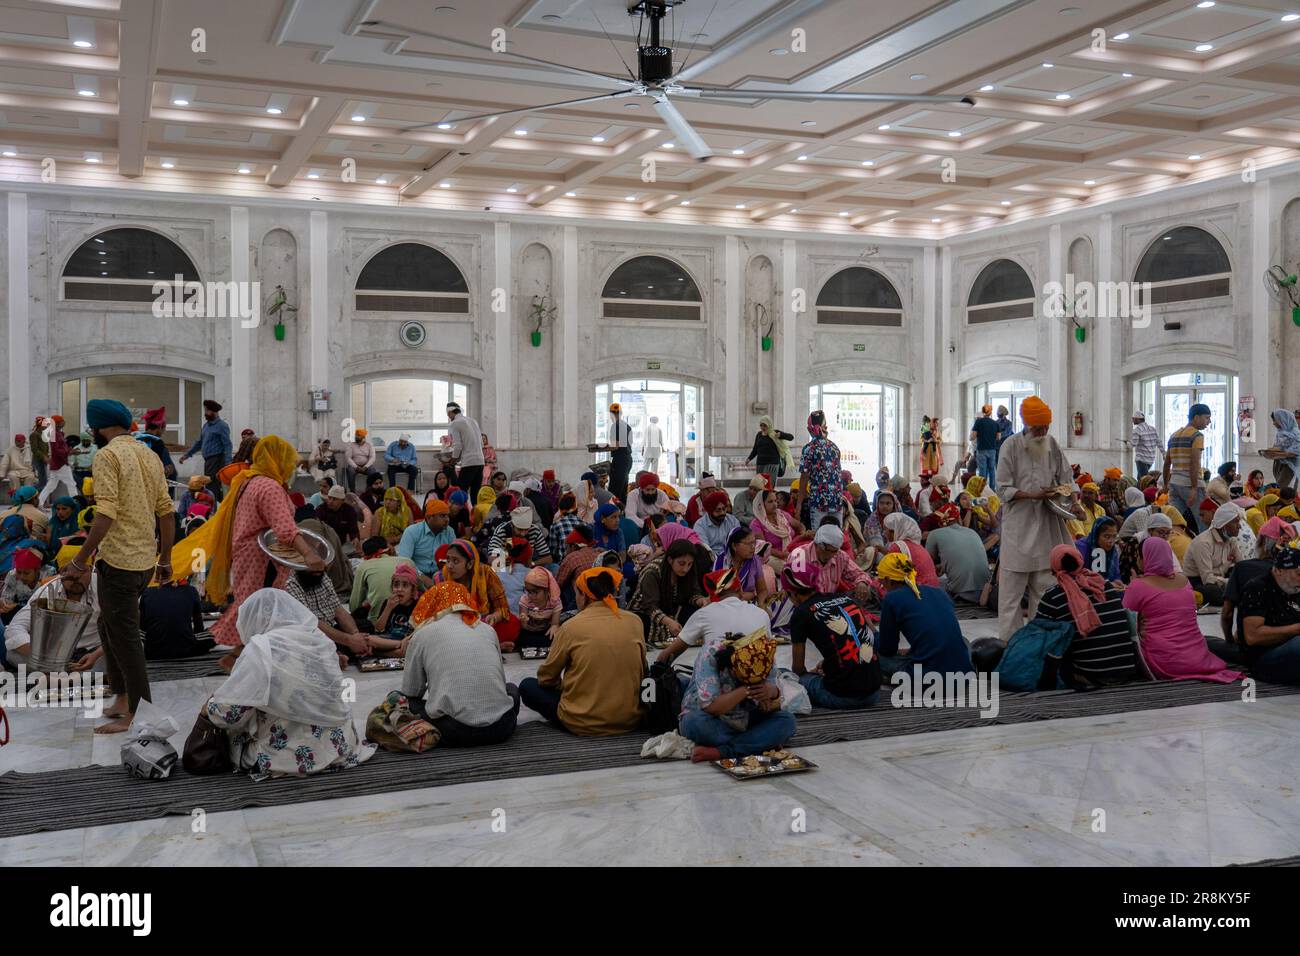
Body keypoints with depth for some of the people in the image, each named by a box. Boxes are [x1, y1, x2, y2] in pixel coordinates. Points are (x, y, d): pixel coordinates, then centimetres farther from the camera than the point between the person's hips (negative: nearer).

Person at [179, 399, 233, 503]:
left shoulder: (222, 426, -7)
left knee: (213, 488, -12)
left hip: (217, 460, -9)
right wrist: (187, 455, 25)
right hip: (208, 460, 9)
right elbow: (199, 442, 27)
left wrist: (227, 462, -23)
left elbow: (227, 445, -14)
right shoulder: (206, 425, 18)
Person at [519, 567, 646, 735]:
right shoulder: (634, 621, -2)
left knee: (527, 686, 15)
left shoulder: (571, 627, -12)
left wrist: (564, 687, 18)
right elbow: (642, 672, 10)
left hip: (584, 725, -4)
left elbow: (546, 677, -1)